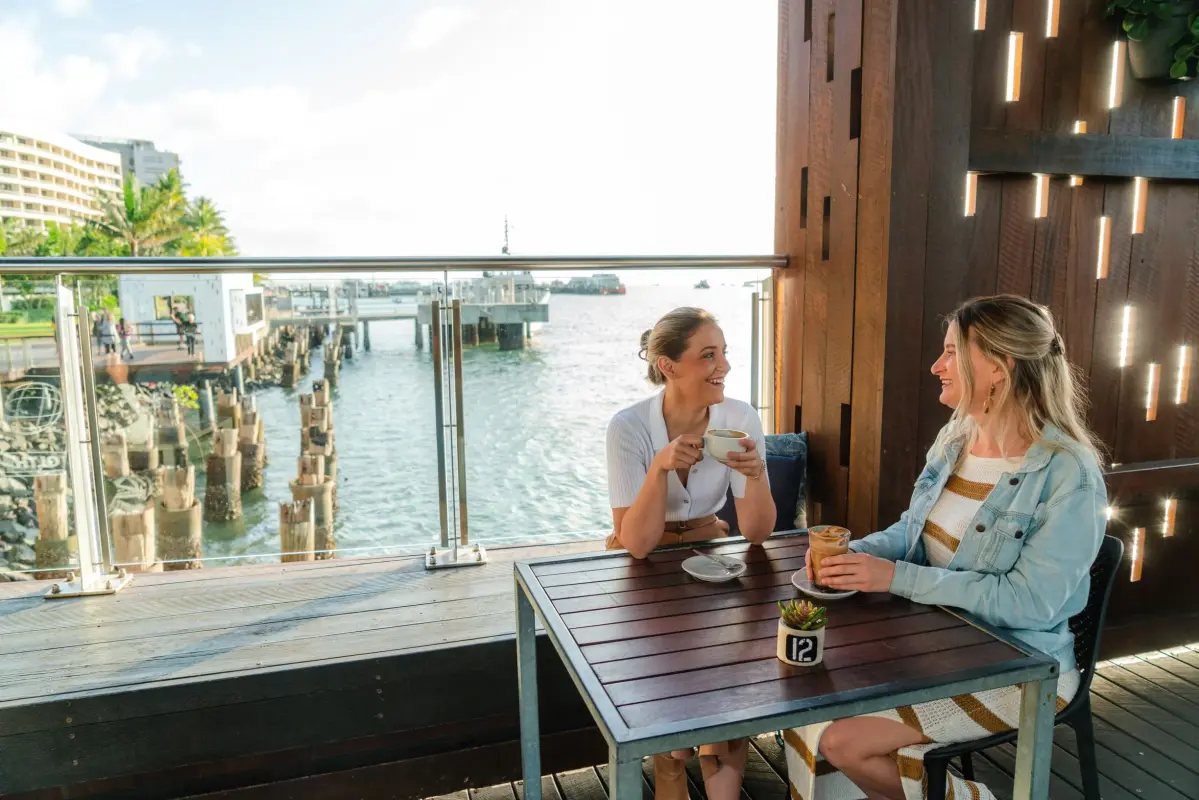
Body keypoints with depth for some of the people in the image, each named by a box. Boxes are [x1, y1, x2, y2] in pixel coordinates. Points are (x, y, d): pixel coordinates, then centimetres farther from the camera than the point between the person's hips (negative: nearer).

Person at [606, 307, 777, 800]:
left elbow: (755, 534, -15)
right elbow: (637, 544, -26)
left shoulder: (739, 418, -14)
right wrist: (660, 467, -39)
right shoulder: (630, 426, -22)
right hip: (642, 564, -2)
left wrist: (755, 475, -34)